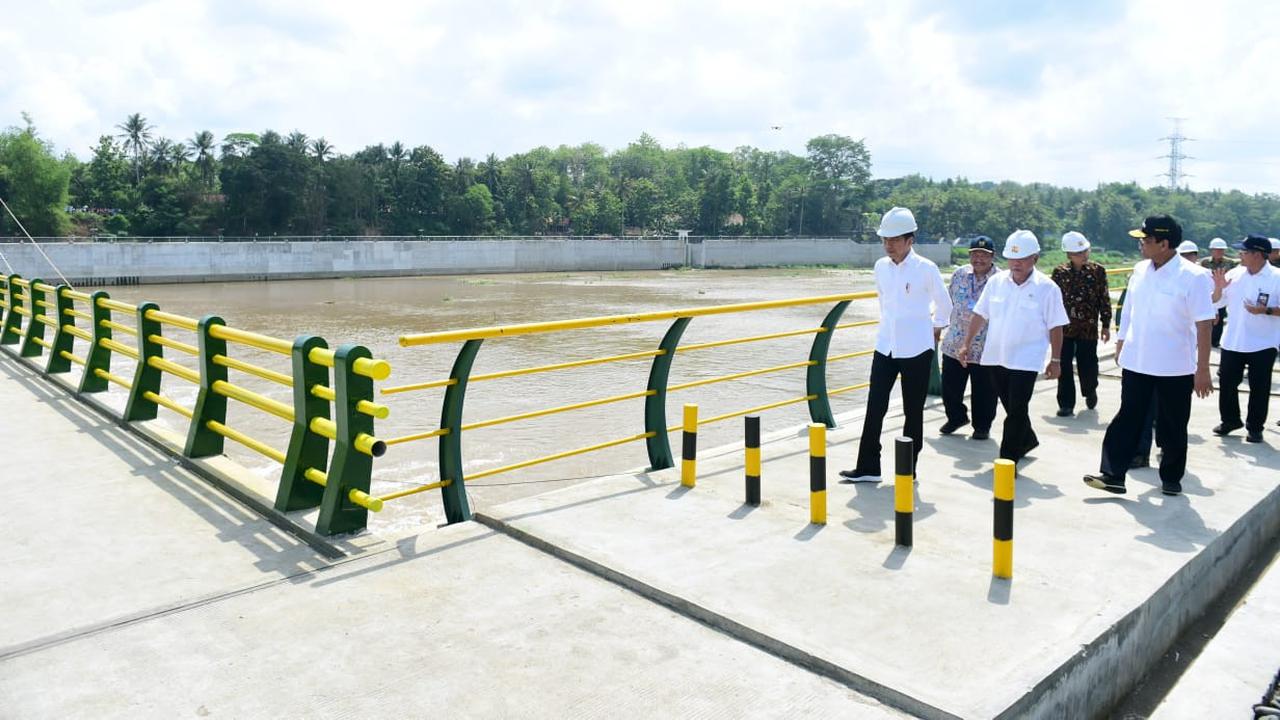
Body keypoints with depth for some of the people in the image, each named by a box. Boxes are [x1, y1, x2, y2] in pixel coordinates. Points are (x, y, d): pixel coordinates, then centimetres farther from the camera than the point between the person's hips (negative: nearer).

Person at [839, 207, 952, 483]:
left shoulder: (926, 268, -11)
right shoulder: (880, 267, 2)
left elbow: (944, 304, 3)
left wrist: (936, 328, 14)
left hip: (917, 349, -4)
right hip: (885, 346, 4)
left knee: (913, 411, 5)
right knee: (875, 407, 3)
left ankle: (908, 469, 16)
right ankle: (868, 467, 10)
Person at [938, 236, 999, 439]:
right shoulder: (959, 275, 6)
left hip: (985, 348, -4)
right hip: (954, 343, 4)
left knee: (983, 391, 7)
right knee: (950, 385, 11)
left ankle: (982, 426, 26)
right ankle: (956, 417, 35)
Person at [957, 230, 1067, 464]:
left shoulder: (1046, 288, -7)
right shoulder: (996, 281, 3)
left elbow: (1055, 327, -3)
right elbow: (980, 315, 9)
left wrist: (1055, 360, -2)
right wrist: (966, 343, 7)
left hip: (1026, 359, -4)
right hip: (996, 356, 4)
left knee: (1017, 410, -6)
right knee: (1010, 407, 17)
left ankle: (1008, 460, 1)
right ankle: (1027, 440, 42)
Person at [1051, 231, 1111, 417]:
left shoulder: (1098, 271, -1)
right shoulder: (1060, 272, 0)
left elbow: (1104, 299, 3)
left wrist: (1106, 325, 4)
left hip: (1089, 328, 0)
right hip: (1064, 328, 0)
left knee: (1087, 365, 8)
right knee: (1064, 367, -2)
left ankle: (1090, 391, 38)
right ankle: (1066, 403, 7)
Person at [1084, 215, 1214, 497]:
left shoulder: (1194, 277, -14)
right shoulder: (1140, 271, 2)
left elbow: (1203, 326, -14)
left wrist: (1202, 370, -16)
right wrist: (1120, 346, 13)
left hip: (1176, 367, -4)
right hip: (1136, 362, 4)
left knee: (1173, 427, 10)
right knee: (1127, 418, 5)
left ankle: (1171, 478, 26)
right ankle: (1113, 474, 7)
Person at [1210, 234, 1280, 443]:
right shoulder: (1234, 274, 2)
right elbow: (1217, 302, 9)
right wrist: (1219, 287, -9)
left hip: (1262, 345, -4)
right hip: (1232, 342, 4)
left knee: (1259, 388, 5)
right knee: (1227, 382, 11)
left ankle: (1255, 427, 17)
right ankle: (1230, 420, 28)